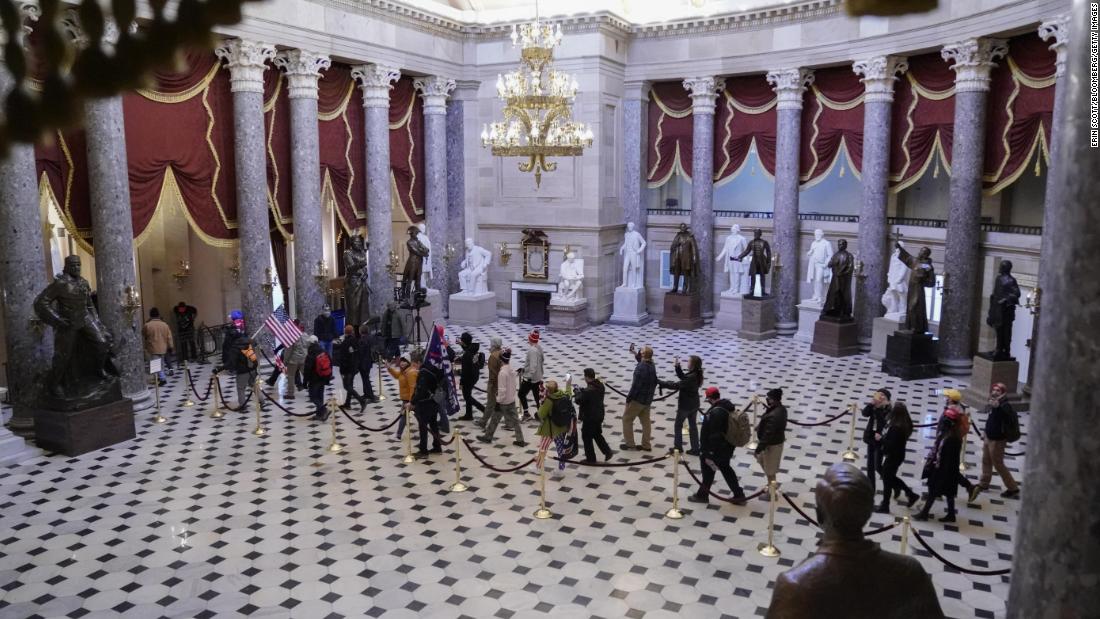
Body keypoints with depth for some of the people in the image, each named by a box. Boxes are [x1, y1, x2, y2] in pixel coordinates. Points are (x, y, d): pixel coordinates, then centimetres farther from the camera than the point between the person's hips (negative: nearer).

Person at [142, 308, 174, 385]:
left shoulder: (147, 325, -9)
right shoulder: (165, 325, 0)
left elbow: (142, 337, 6)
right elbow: (169, 337, 2)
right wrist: (170, 347, 9)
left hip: (152, 349, -5)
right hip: (163, 348, 5)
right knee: (161, 363, 18)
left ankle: (162, 379, -11)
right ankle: (160, 377, 29)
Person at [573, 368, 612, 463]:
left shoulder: (588, 391, -28)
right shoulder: (600, 386, 0)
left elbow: (578, 400, -21)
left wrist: (577, 392, -4)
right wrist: (582, 391, 4)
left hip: (589, 418, -8)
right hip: (599, 415, 8)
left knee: (587, 437, 9)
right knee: (597, 434, 25)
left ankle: (591, 458, 18)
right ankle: (608, 451, 20)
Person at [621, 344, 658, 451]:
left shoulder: (641, 368, -26)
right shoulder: (652, 366, 2)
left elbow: (636, 385, -25)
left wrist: (629, 398, -12)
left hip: (638, 398, -8)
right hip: (648, 399, 8)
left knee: (627, 419, 7)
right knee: (646, 421, 15)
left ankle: (629, 444, 11)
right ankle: (646, 445, 20)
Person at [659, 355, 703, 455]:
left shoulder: (691, 377, -29)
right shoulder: (695, 375, -1)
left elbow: (676, 385, -30)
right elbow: (683, 377, 14)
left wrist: (660, 382, -27)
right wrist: (678, 366, 3)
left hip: (685, 405, -8)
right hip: (694, 405, 8)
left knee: (678, 425, 11)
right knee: (692, 425, 16)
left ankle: (678, 447, 20)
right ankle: (695, 449, 21)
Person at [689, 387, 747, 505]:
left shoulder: (716, 413, -31)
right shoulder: (727, 404, -2)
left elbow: (714, 436, -29)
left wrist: (709, 455, -23)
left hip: (716, 449, -9)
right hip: (726, 447, 9)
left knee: (708, 471, 12)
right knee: (726, 468, 23)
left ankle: (702, 495, 32)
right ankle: (739, 495, 30)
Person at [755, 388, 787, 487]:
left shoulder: (773, 416, -35)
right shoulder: (781, 408, -6)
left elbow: (768, 434, -29)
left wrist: (759, 448, -21)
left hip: (771, 444, -10)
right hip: (777, 440, 10)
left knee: (770, 470, 10)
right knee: (762, 461, 28)